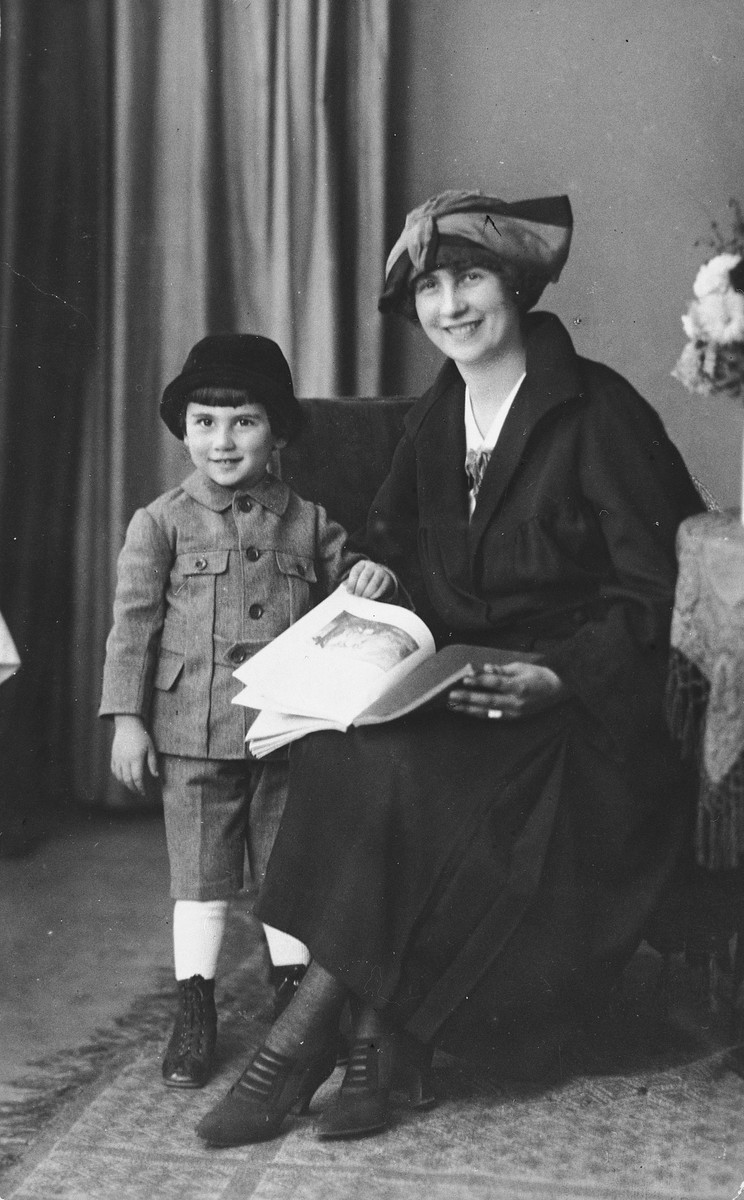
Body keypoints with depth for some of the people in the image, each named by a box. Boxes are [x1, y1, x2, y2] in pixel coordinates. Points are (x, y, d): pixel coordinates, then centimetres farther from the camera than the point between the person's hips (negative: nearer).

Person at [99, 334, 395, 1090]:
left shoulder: (309, 522, 5)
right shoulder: (161, 523, 0)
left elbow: (345, 601, 14)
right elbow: (133, 624, 0)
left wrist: (370, 581, -11)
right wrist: (127, 718, -5)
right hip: (194, 737, -2)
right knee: (199, 880, 8)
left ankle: (295, 999, 29)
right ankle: (194, 1016, 21)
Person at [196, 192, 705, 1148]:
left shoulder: (598, 412, -7)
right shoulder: (432, 422, 13)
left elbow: (656, 592, -9)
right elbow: (394, 559, 18)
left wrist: (556, 677, -22)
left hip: (581, 707, -5)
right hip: (448, 690, 6)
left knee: (400, 774, -29)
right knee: (340, 744, -24)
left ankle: (303, 1036, -14)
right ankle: (389, 1040, -16)